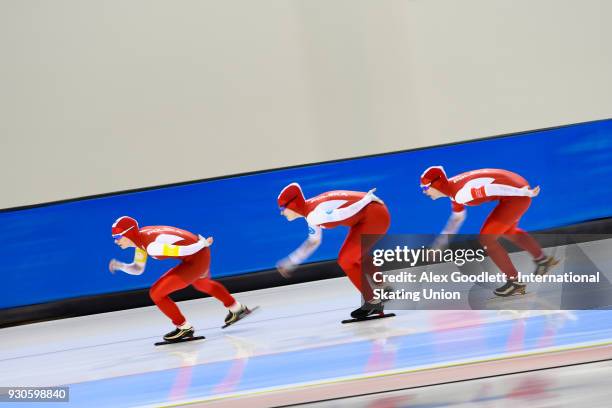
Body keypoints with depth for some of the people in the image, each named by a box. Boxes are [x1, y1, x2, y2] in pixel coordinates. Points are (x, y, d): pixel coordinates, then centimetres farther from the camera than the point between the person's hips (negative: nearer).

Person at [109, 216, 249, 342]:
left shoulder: (151, 245, -28)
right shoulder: (140, 237, 1)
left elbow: (184, 250, -26)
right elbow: (138, 269, 8)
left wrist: (204, 243, -11)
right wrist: (120, 266, -7)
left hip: (196, 260, -10)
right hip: (201, 255, 10)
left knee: (156, 293, -8)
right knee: (201, 284, 39)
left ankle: (184, 328, 7)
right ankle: (237, 309, 56)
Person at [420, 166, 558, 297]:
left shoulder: (460, 192, -23)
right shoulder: (453, 189, 8)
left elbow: (492, 188, -28)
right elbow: (458, 217, 24)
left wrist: (524, 192, -25)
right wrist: (442, 240, 25)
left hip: (517, 193, -10)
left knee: (486, 238, -5)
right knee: (507, 231, 31)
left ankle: (514, 281, 7)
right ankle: (542, 259, 49)